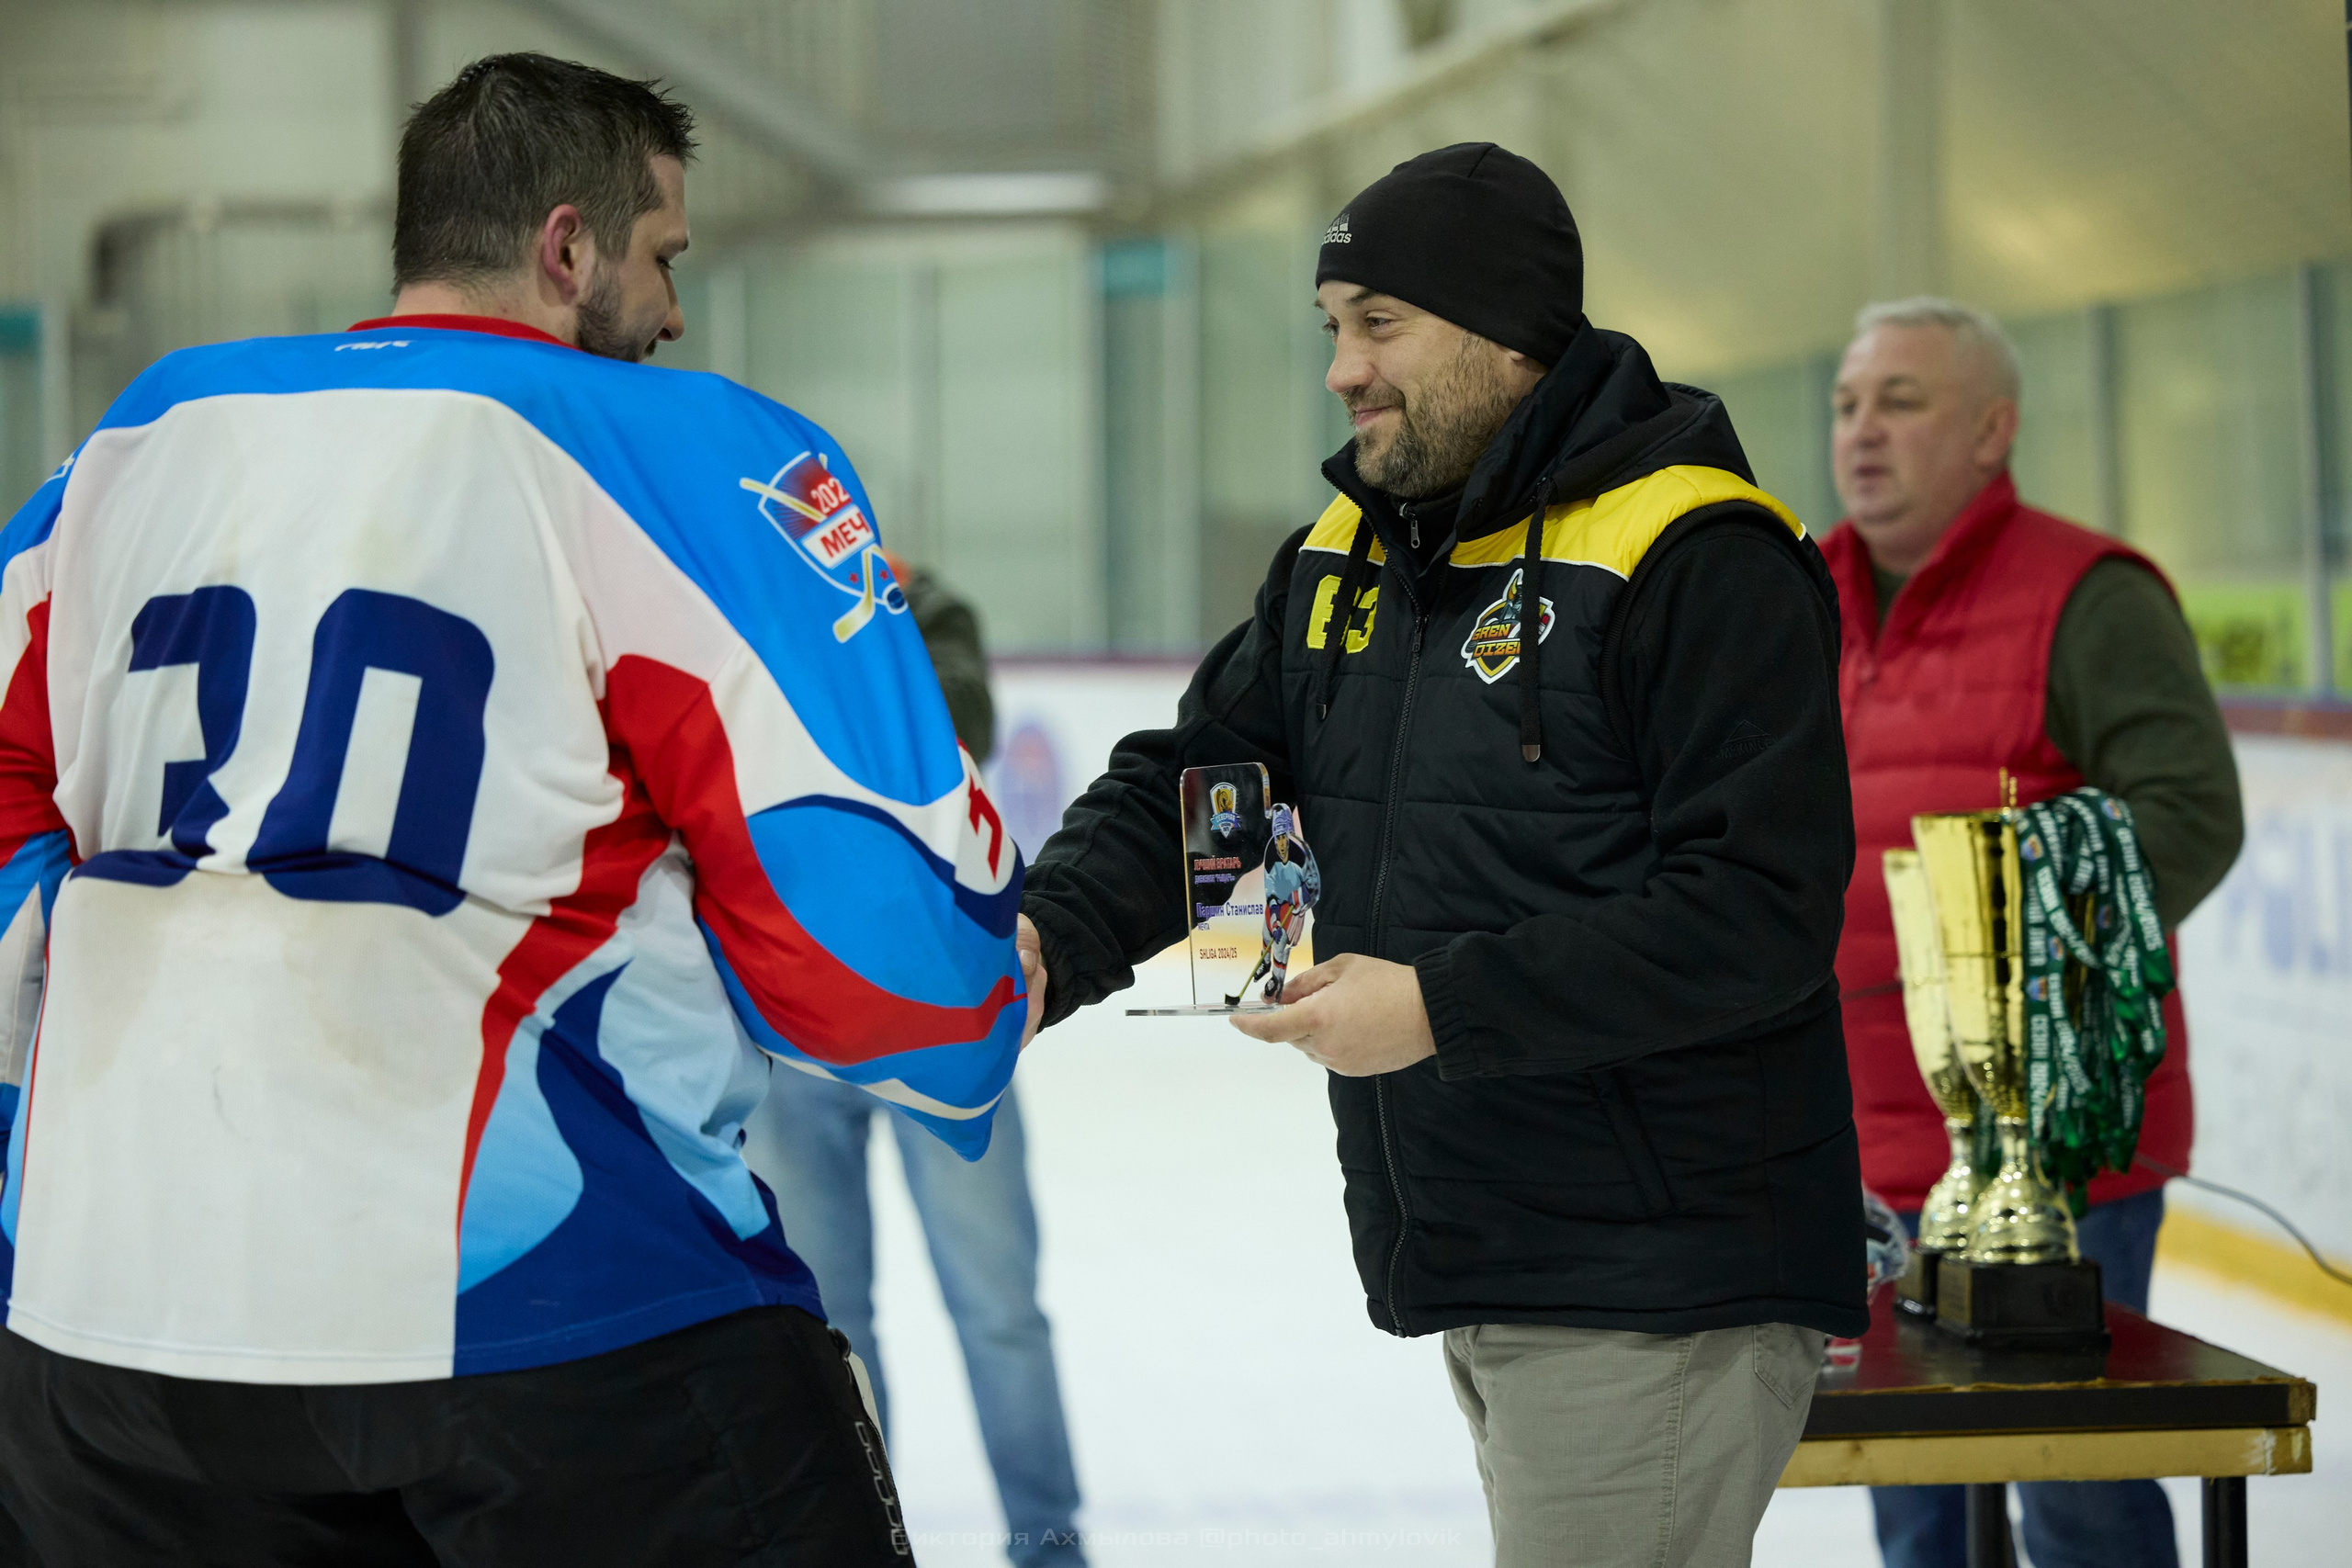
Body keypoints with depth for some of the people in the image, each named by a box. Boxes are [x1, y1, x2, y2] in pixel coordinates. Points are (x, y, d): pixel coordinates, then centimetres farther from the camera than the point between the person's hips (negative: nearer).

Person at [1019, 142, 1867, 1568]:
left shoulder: (1696, 560, -14)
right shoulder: (1344, 556, 14)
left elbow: (1760, 912, -20)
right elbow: (1192, 782, 12)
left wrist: (1443, 1008, -22)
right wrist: (1047, 937, -8)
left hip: (1659, 1289, -8)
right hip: (1475, 1274, 9)